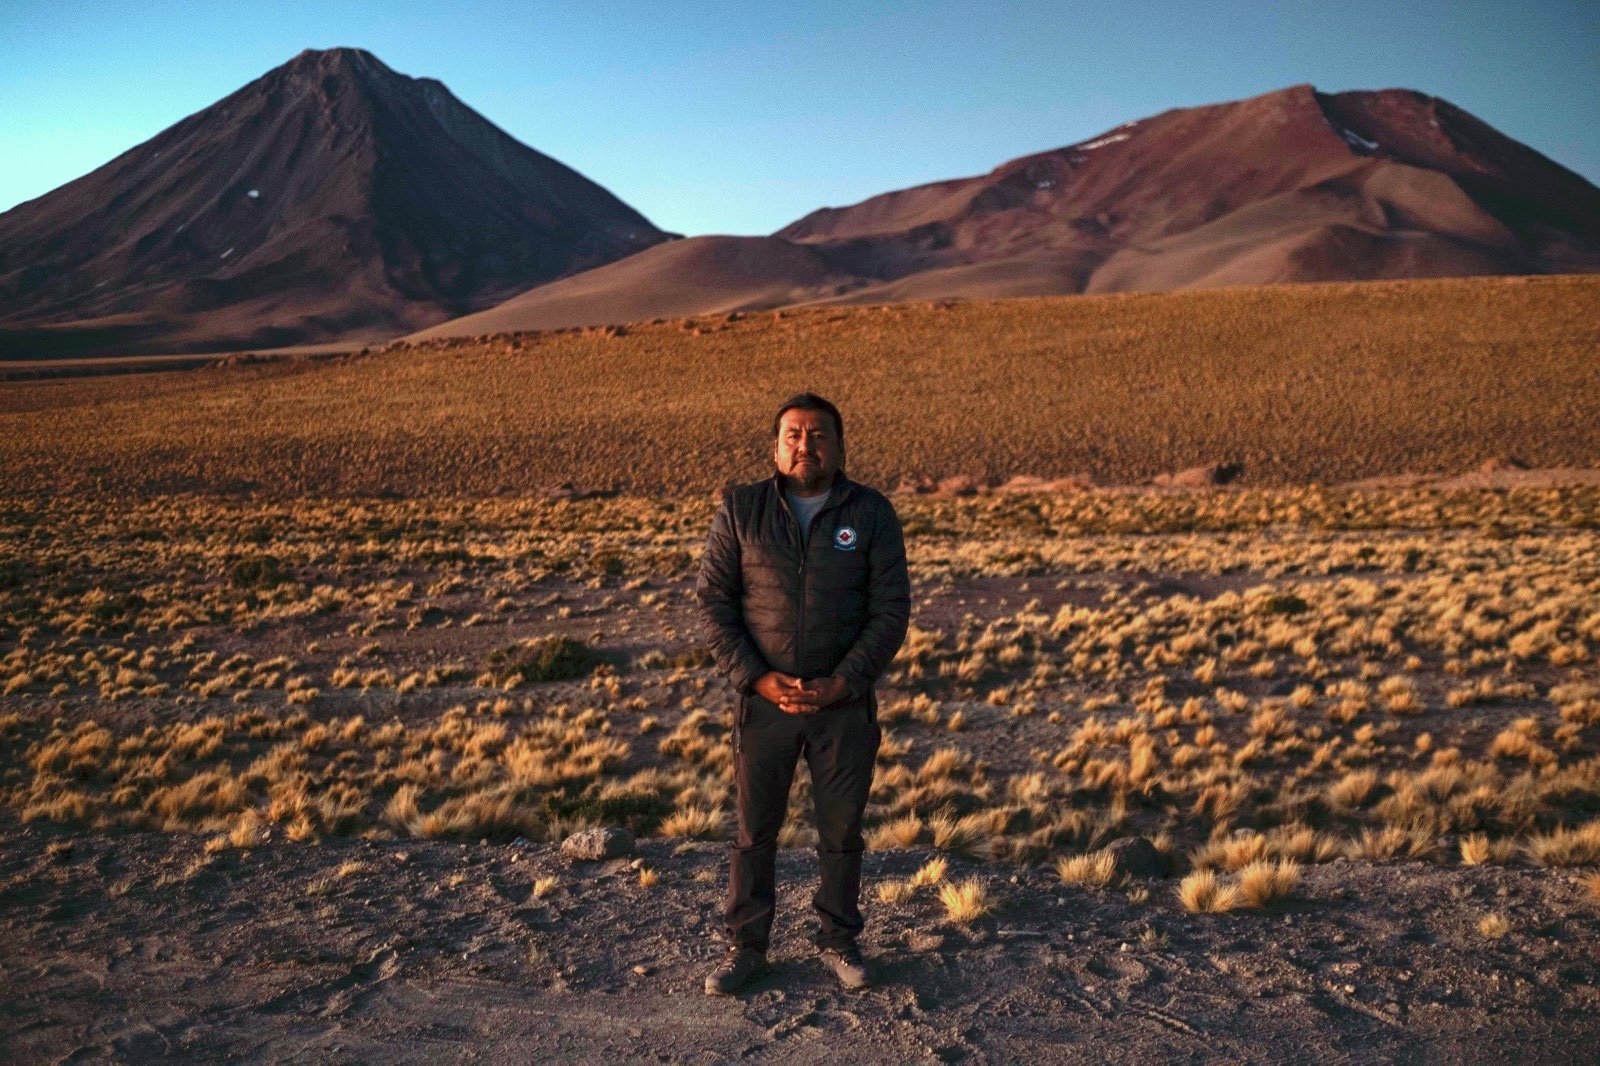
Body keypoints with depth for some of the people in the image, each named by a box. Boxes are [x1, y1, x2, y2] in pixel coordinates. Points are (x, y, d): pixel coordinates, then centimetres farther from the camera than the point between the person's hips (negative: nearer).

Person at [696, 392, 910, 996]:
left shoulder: (871, 513, -1)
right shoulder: (740, 509, -1)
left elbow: (891, 609, -3)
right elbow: (712, 601, -2)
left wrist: (842, 683, -13)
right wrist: (757, 678, -12)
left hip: (845, 701, 0)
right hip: (764, 699, 0)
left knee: (841, 831, 11)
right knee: (754, 830, 9)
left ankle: (838, 941, 30)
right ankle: (746, 946, 26)